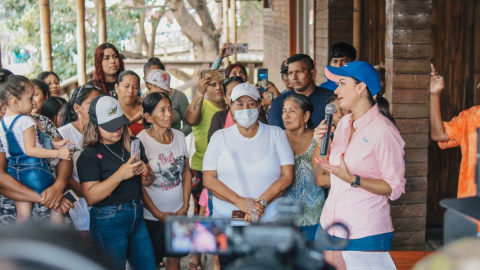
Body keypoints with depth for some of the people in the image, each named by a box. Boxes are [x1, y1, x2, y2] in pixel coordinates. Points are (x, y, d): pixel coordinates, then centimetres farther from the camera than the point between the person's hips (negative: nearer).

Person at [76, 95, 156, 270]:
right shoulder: (89, 156, -12)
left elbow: (148, 182, 13)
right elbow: (91, 196, -21)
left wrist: (145, 171, -11)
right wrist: (120, 175, -30)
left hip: (136, 216, 6)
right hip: (108, 222, -6)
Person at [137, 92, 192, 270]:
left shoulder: (179, 136, 1)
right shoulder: (140, 141, -15)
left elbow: (186, 172, 9)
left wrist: (185, 206, 1)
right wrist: (158, 214, -12)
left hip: (178, 213, 4)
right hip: (152, 217, -4)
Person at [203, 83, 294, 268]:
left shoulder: (276, 134, 4)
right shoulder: (220, 137, 5)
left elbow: (287, 176, -3)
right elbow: (209, 179, -4)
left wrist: (262, 202, -16)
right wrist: (240, 202, -17)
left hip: (269, 225, 0)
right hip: (227, 224, 1)